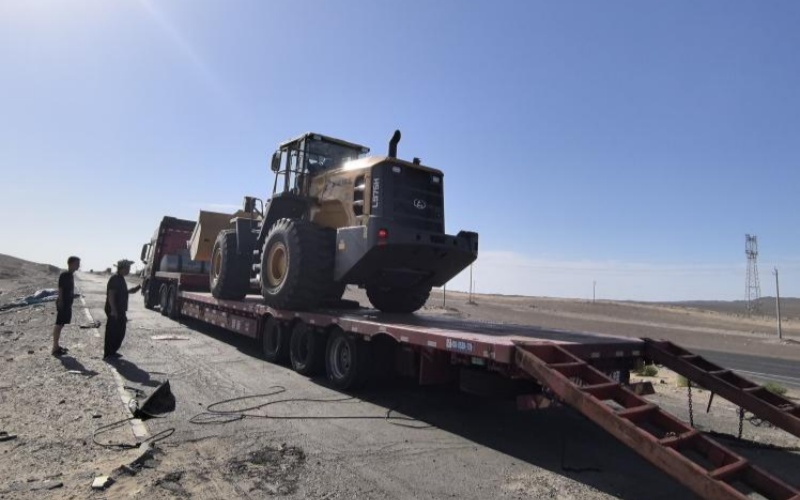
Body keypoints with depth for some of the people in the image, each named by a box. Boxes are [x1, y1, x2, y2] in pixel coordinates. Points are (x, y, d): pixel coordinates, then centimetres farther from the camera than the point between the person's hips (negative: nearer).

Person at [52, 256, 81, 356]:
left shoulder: (71, 275, 12)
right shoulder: (64, 275, -15)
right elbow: (60, 290, -17)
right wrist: (60, 303, -19)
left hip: (67, 304, 9)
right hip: (63, 304, -9)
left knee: (61, 325, 15)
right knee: (58, 325, -3)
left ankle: (57, 345, 23)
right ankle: (55, 348, 2)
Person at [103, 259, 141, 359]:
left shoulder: (120, 279, 14)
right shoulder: (115, 279, -16)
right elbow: (110, 295, -22)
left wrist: (130, 291, 11)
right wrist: (113, 310, -25)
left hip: (120, 311, 10)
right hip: (114, 312, -10)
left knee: (120, 332, 14)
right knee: (112, 332, -2)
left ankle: (112, 352, 24)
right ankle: (108, 354, 7)